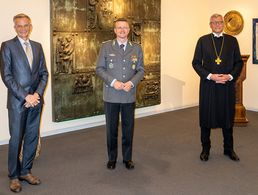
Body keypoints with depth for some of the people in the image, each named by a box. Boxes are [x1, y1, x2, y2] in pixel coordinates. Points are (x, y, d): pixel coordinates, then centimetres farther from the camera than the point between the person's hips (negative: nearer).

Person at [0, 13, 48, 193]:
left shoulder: (37, 46, 11)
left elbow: (44, 73, 10)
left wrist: (37, 94, -5)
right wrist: (25, 96, -14)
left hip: (36, 100, 5)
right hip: (17, 101, -4)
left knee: (32, 137, 9)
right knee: (16, 139, 2)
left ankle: (26, 171, 24)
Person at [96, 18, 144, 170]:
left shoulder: (137, 48, 6)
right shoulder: (106, 47, 2)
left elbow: (141, 70, 5)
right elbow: (99, 69, 0)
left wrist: (131, 82, -12)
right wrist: (113, 81, -14)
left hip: (129, 95, 1)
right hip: (111, 95, -1)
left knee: (128, 127, 9)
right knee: (112, 128, 8)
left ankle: (127, 158, 25)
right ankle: (112, 158, 23)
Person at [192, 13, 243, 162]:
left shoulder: (232, 40, 7)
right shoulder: (203, 41, 3)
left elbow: (239, 62, 6)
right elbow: (196, 62, 0)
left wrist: (230, 76, -10)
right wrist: (210, 76, -12)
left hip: (228, 85, 1)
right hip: (208, 85, -1)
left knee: (227, 116, 9)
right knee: (206, 117, 6)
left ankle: (229, 149, 24)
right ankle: (205, 149, 20)